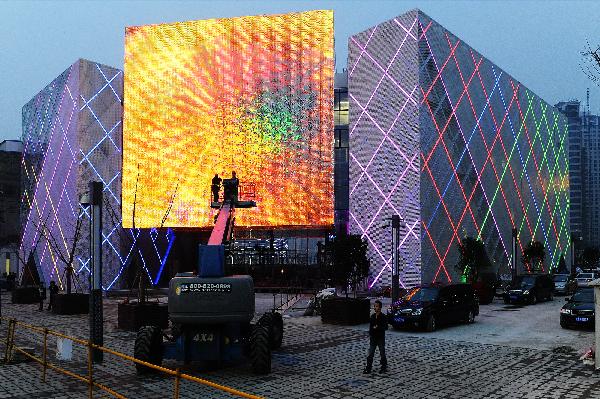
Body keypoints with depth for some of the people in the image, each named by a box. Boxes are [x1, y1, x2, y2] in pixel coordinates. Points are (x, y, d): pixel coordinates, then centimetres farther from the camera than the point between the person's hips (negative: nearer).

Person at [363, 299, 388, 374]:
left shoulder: (383, 317, -9)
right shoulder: (372, 316, 6)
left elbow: (385, 327, -13)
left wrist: (377, 328, -22)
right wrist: (370, 334, 7)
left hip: (380, 338, -4)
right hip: (373, 337, 4)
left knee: (382, 353, 7)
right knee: (370, 354, 2)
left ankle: (384, 367, 19)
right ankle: (368, 368, 4)